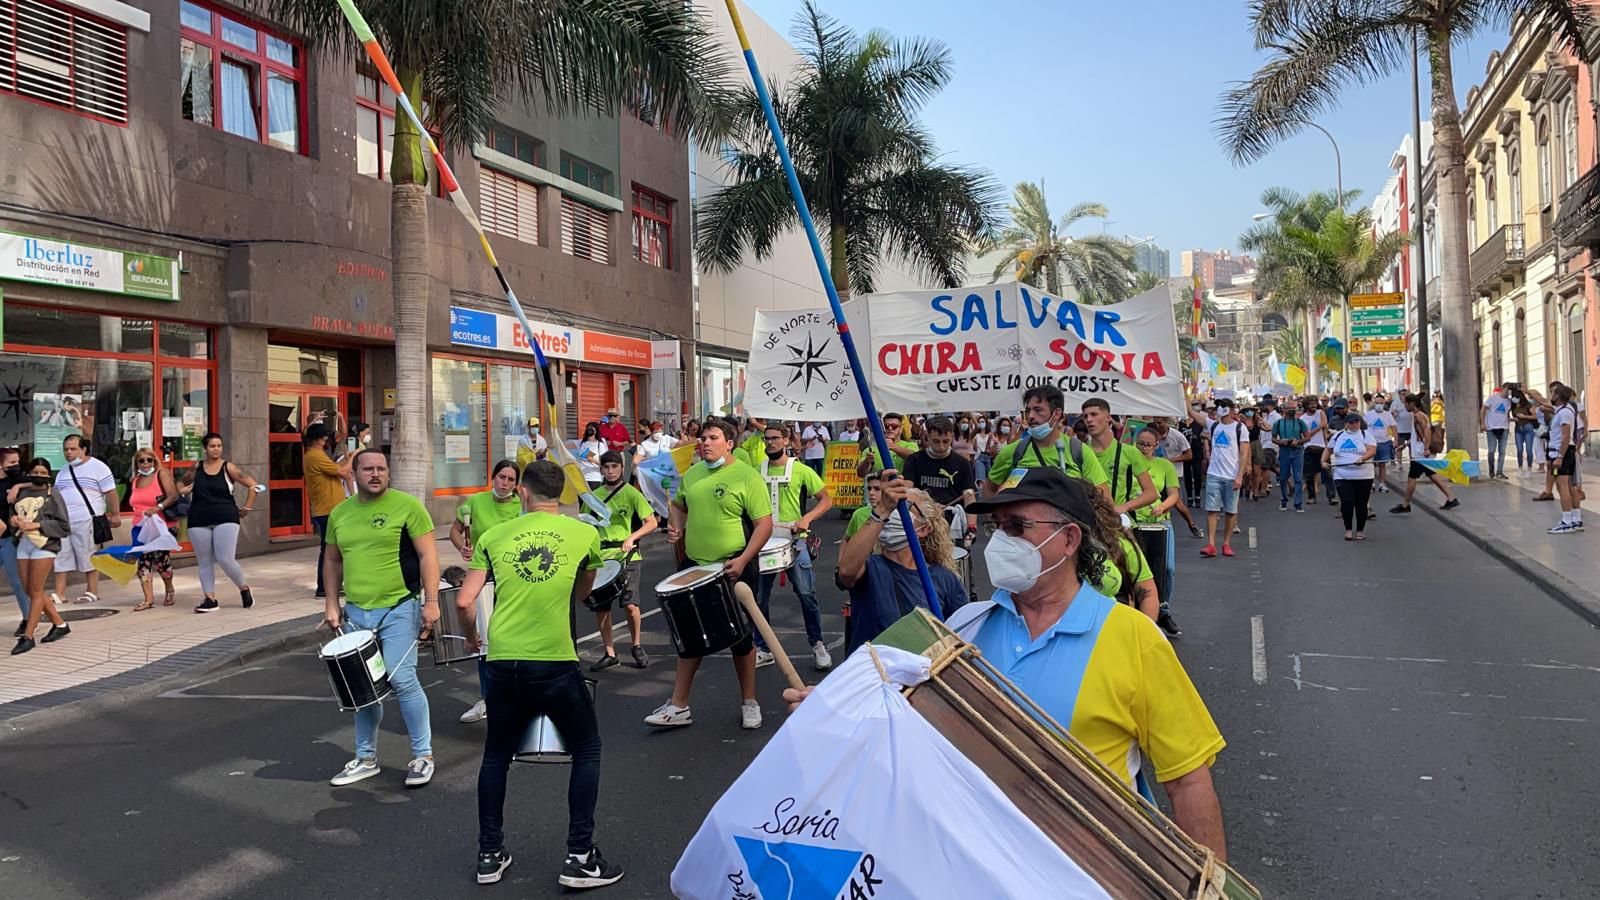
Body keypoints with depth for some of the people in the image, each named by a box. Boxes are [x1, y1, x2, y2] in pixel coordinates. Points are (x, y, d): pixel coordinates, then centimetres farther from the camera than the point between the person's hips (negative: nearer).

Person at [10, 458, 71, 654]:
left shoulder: (53, 495, -4)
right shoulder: (21, 493, 8)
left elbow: (64, 526, -8)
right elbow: (12, 515, 18)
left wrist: (35, 525, -15)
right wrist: (13, 521, -5)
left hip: (44, 544, -6)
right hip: (23, 544, 6)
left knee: (35, 590, -4)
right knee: (29, 590, 9)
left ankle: (27, 636, 0)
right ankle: (60, 624, 23)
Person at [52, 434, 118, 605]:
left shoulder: (98, 467, -3)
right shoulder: (62, 472, 19)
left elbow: (111, 493, -7)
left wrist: (115, 514, -10)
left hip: (86, 521, -7)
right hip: (63, 521, 7)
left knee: (89, 557, -1)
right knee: (60, 557, 4)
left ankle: (92, 592, 6)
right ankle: (59, 593, 8)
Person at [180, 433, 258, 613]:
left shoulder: (229, 468, -1)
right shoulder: (196, 468, 7)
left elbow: (252, 485, 3)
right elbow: (184, 486, 24)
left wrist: (247, 508, 2)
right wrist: (183, 491, 3)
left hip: (225, 519, -4)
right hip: (199, 521, 4)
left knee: (225, 560, -11)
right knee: (204, 562, 6)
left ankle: (244, 589, 12)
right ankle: (210, 599, 13)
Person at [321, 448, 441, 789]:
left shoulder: (406, 505, -6)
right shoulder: (340, 513, 9)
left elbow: (428, 555, -8)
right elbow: (333, 561, 19)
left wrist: (431, 601, -15)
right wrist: (331, 603, 11)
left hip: (399, 609, -5)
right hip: (355, 613, 5)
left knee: (401, 680, -10)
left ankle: (423, 755, 5)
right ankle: (366, 758, 25)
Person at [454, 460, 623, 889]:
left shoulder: (493, 536, 7)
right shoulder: (584, 535, 5)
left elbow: (465, 602, 5)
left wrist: (472, 637, 24)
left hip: (502, 662, 2)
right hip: (554, 663, -2)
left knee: (496, 755, 22)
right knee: (586, 751, 15)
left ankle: (490, 855, 28)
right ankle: (580, 857, 11)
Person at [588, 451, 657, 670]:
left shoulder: (631, 493, -2)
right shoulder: (594, 496, 11)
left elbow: (652, 522, -5)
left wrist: (632, 537, -18)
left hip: (627, 556, -4)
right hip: (601, 557, 4)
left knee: (629, 603, -13)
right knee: (600, 606, 2)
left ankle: (637, 646, 11)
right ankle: (609, 653, 17)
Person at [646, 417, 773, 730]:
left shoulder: (747, 477, -11)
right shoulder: (692, 474, 7)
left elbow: (764, 525, -14)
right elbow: (679, 505, 23)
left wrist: (743, 560, -23)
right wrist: (676, 526, 2)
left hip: (735, 570, -5)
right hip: (695, 568, 5)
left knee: (740, 637, 8)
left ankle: (749, 703, 25)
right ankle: (678, 707, 17)